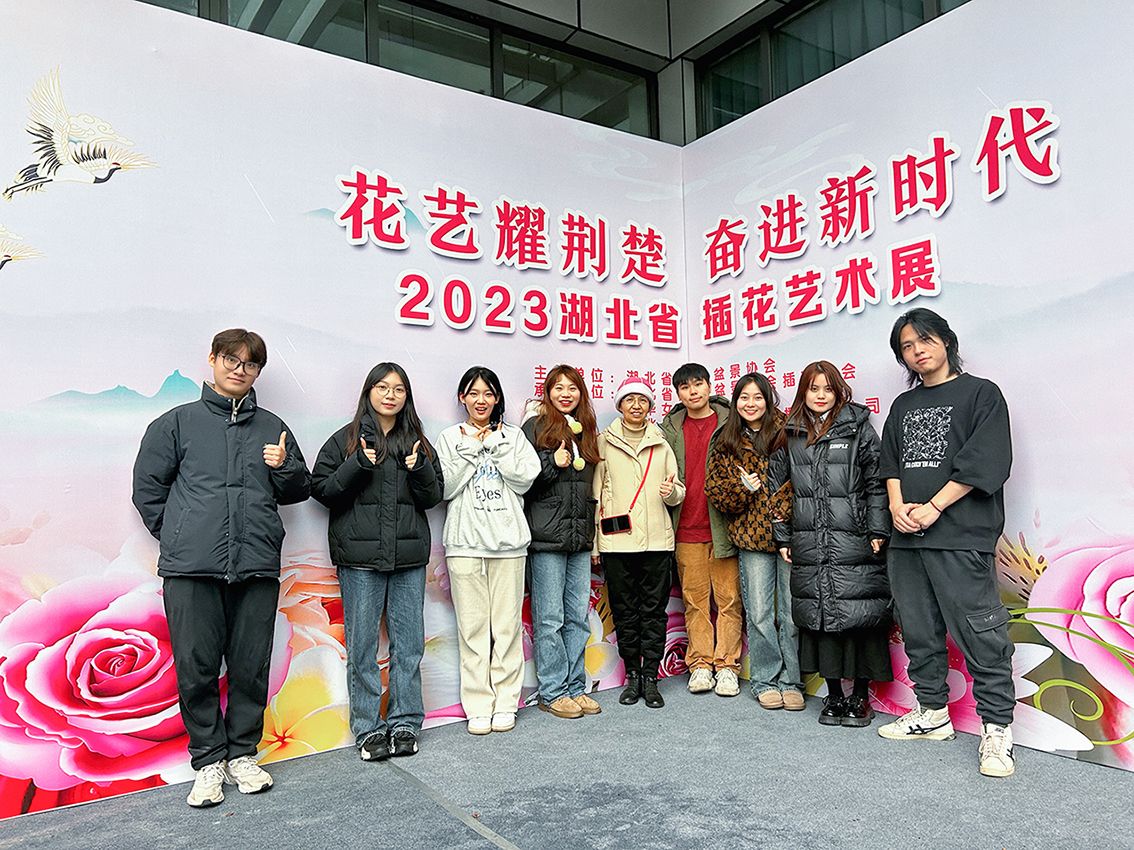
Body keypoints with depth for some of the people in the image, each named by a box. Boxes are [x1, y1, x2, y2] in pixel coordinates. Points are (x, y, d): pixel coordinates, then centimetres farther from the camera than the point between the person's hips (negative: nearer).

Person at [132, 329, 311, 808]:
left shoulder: (272, 428, 14)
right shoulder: (178, 422, 8)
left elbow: (300, 491, 18)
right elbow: (147, 485, 8)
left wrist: (285, 467, -2)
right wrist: (178, 535, 3)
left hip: (257, 567, 2)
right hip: (192, 569, -1)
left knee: (251, 668, 7)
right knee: (196, 668, 2)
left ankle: (242, 755, 23)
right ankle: (208, 761, 18)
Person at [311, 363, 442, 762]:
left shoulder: (418, 442, 12)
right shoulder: (345, 440, 4)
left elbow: (434, 496, 10)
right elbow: (321, 489, -2)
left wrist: (420, 469, -9)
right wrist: (358, 465, -15)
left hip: (409, 556, 3)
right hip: (360, 556, -2)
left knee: (409, 643, 8)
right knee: (362, 646, 3)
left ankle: (405, 723, 20)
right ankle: (368, 729, 14)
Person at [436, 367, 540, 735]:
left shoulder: (512, 435, 11)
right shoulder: (450, 438, 9)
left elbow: (524, 480, -1)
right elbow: (446, 487, -1)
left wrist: (496, 445, -6)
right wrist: (471, 449, -6)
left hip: (507, 540, 1)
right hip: (465, 542, 0)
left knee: (507, 623, 2)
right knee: (472, 625, 1)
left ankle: (505, 702, 13)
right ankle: (479, 706, 10)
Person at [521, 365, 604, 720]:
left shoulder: (587, 431, 17)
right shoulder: (535, 427, -1)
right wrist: (553, 462, -17)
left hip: (579, 537, 6)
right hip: (547, 537, -6)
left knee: (579, 617, 9)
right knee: (550, 619, 0)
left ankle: (575, 687, 19)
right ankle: (553, 691, 11)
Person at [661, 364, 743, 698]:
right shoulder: (669, 429, 11)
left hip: (723, 527, -2)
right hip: (686, 530, 2)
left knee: (728, 598, 2)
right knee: (695, 600, 7)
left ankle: (727, 665, 11)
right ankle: (700, 664, 16)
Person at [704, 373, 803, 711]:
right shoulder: (725, 445, 9)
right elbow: (715, 492, 7)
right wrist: (742, 488, -13)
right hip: (752, 537, 2)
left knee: (793, 612, 5)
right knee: (759, 614, 6)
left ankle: (791, 681, 19)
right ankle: (765, 681, 20)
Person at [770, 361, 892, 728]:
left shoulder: (857, 426, 4)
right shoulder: (789, 435, 11)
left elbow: (877, 481, 1)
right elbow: (777, 486, 12)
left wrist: (877, 531, -5)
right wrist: (782, 537, 8)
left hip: (854, 540, -2)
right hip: (809, 543, 3)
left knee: (859, 614, -2)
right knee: (819, 615, 5)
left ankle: (861, 695, 14)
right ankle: (834, 694, 18)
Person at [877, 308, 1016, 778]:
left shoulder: (981, 393, 2)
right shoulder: (903, 406, 19)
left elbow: (986, 462, -8)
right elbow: (891, 462, 15)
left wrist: (933, 507, -12)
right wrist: (897, 507, -3)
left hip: (960, 537, -6)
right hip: (906, 536, 6)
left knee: (980, 632, -6)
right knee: (919, 631, 12)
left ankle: (997, 729, 4)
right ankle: (932, 713, 24)